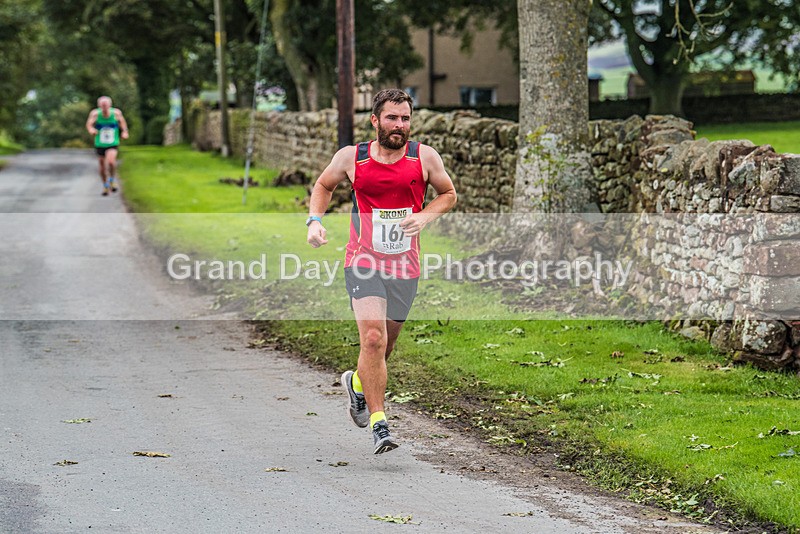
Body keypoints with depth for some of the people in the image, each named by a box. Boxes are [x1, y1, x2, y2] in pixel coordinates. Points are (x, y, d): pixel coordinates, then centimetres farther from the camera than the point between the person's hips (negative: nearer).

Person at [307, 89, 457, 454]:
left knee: (386, 344, 14)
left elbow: (448, 194, 13)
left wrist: (425, 217, -7)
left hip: (405, 267, 2)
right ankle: (378, 421, -13)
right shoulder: (351, 157, -1)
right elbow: (323, 185, 16)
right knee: (373, 338, -19)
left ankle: (357, 383, 47)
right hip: (363, 262, -2)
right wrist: (315, 220, -1)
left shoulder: (424, 157, -1)